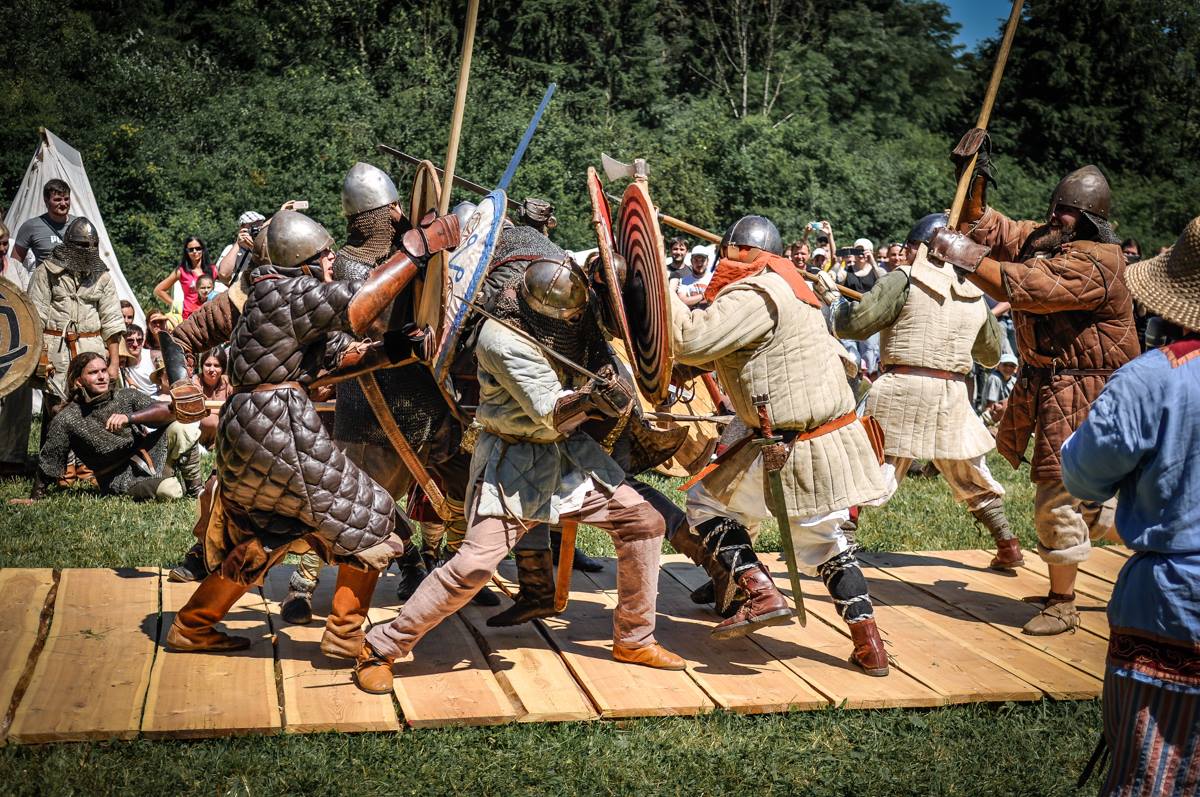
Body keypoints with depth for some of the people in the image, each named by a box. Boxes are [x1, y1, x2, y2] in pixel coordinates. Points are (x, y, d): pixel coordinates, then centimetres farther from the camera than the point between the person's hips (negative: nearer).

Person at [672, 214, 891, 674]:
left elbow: (692, 343, -24)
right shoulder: (787, 288, 16)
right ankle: (870, 647, 22)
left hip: (796, 452, -9)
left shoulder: (754, 296, -15)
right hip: (832, 441, 9)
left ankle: (762, 596, -1)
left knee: (705, 503, 8)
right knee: (823, 542, 22)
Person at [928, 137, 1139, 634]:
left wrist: (965, 257, -34)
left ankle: (1062, 604, 11)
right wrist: (974, 178, -1)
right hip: (1042, 384, 9)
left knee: (1057, 498, -2)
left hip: (1079, 393, -9)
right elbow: (986, 229, 13)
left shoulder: (1093, 263, -20)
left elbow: (1024, 286, -34)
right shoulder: (1043, 238, 7)